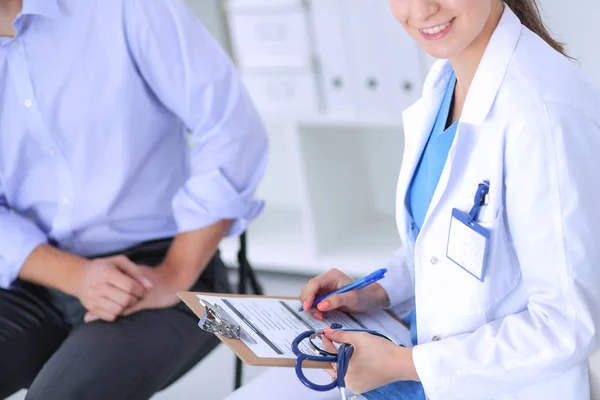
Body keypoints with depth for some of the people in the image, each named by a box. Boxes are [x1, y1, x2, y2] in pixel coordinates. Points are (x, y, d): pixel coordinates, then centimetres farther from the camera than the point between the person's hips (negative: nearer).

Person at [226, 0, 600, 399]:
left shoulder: (548, 111, -27)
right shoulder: (447, 73, -1)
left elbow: (568, 325, -23)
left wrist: (404, 364, -18)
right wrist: (382, 291, 2)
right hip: (430, 346, 8)